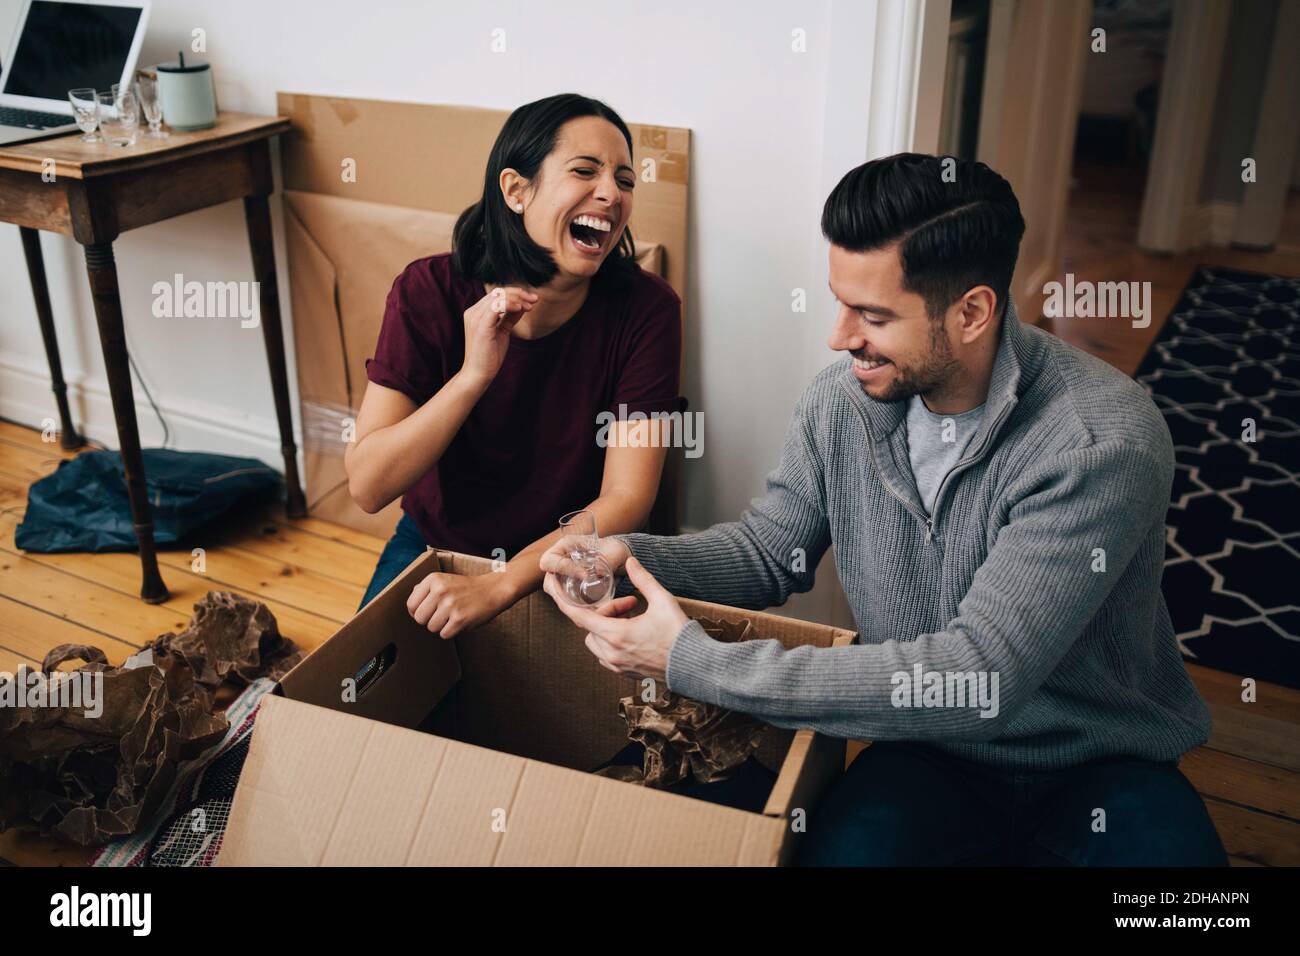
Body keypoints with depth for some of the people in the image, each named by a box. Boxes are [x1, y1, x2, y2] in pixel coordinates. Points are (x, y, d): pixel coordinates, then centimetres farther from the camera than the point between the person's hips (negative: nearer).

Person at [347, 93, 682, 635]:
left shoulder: (644, 308, -19)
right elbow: (366, 487, -20)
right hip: (435, 545, 1)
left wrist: (498, 588, -31)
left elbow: (626, 500, -19)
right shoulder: (430, 291, -16)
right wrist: (473, 375, -33)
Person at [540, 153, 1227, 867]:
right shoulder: (842, 402, -8)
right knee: (840, 849, -28)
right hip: (935, 749, 3)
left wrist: (693, 664, -32)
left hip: (1099, 765, -2)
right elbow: (772, 547, 8)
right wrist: (633, 556, -14)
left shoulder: (1102, 442, -26)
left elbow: (978, 676, -32)